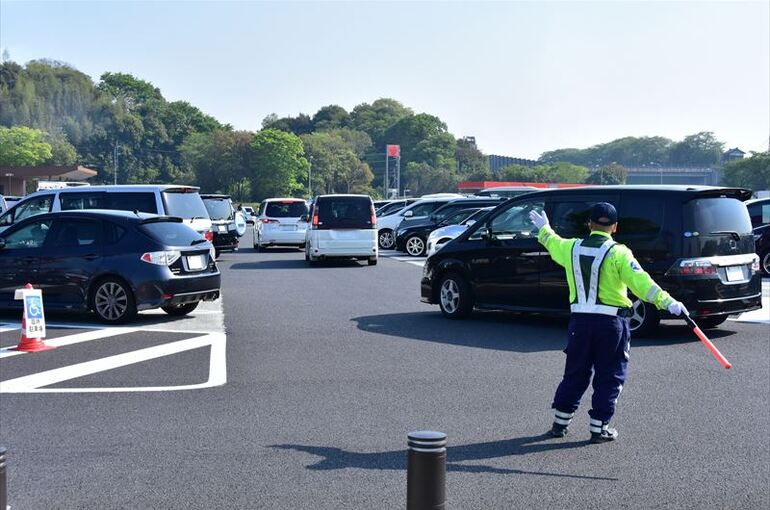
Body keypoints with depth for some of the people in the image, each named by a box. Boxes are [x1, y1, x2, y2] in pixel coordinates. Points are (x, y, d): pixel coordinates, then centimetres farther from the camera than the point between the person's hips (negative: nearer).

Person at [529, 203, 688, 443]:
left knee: (575, 372, 17)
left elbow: (552, 243, 25)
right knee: (609, 376, 8)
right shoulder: (618, 253, -11)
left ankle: (561, 422, 24)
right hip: (611, 323, -4)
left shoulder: (571, 248, 4)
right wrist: (667, 302, -22)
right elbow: (640, 281, -20)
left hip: (579, 320, 4)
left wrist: (543, 229, 45)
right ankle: (599, 428, 9)